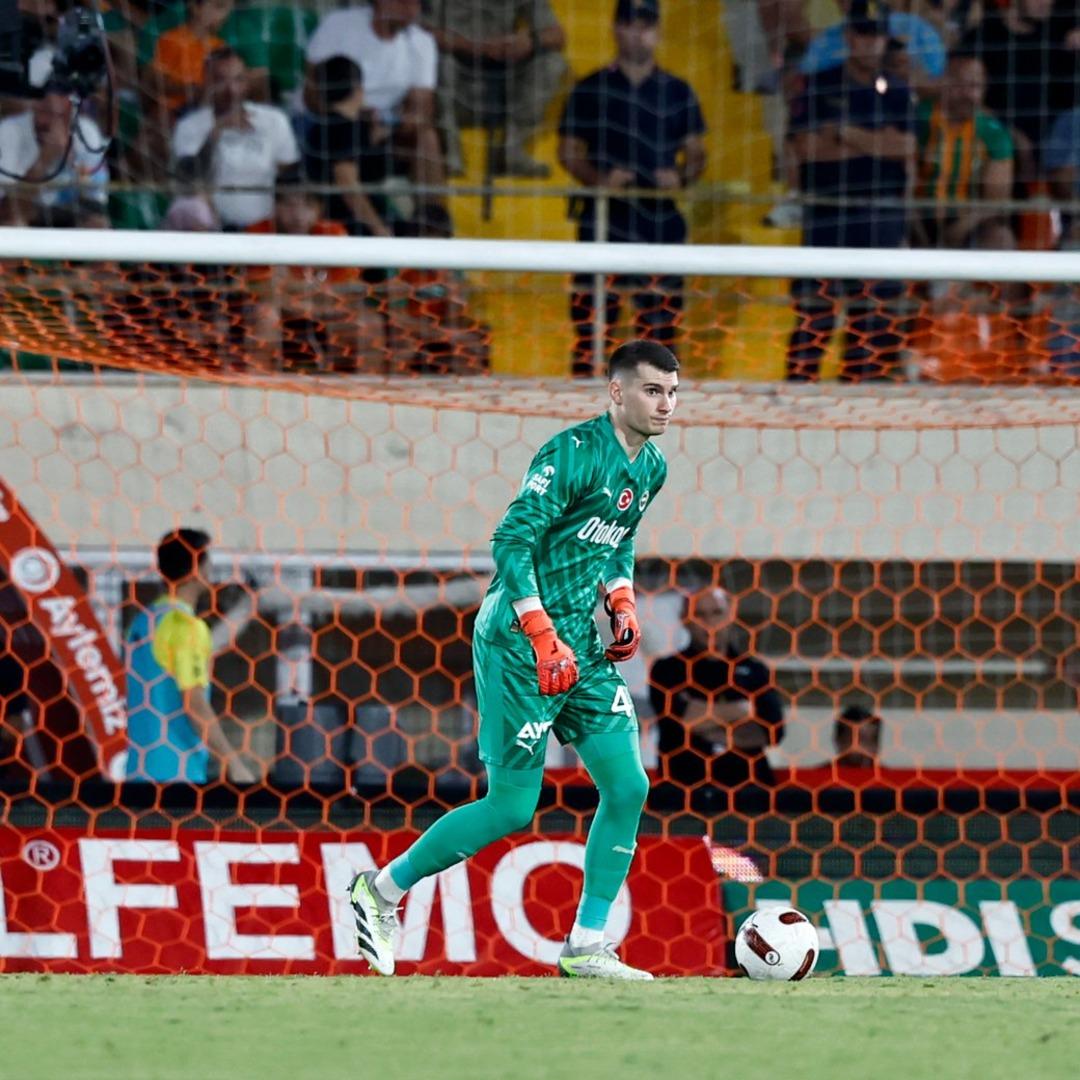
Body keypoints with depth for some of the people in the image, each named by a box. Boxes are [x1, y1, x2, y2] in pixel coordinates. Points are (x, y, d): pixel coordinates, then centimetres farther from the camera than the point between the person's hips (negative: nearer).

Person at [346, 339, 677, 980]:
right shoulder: (574, 453, -17)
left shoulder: (651, 468, 10)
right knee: (512, 808, -5)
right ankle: (382, 890, 12)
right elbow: (512, 541, -22)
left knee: (628, 785, -2)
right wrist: (544, 638, -26)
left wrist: (623, 602, 12)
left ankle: (586, 946, 6)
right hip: (520, 642, -8)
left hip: (584, 645, 8)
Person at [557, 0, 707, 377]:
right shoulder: (589, 90, 7)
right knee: (591, 319, -6)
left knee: (661, 324, -1)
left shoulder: (678, 93, 13)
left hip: (661, 223, 1)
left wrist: (681, 177, -9)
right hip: (602, 219, -1)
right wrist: (599, 179, -14)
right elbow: (568, 152, 6)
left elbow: (695, 152, 14)